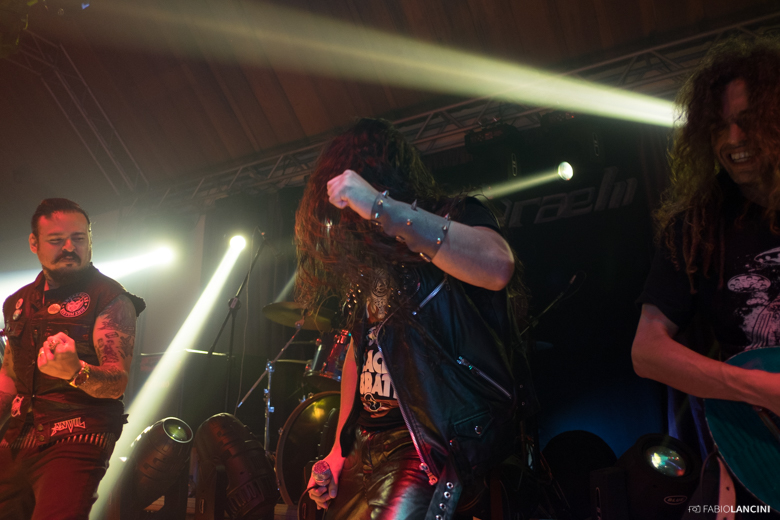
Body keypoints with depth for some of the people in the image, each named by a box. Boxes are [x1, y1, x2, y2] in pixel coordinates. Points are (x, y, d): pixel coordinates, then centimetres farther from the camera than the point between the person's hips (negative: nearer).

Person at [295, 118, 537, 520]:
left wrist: (381, 207, -28)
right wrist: (340, 447, 13)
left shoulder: (456, 216, -3)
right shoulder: (366, 261, 17)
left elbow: (497, 267, -27)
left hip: (439, 438, -7)